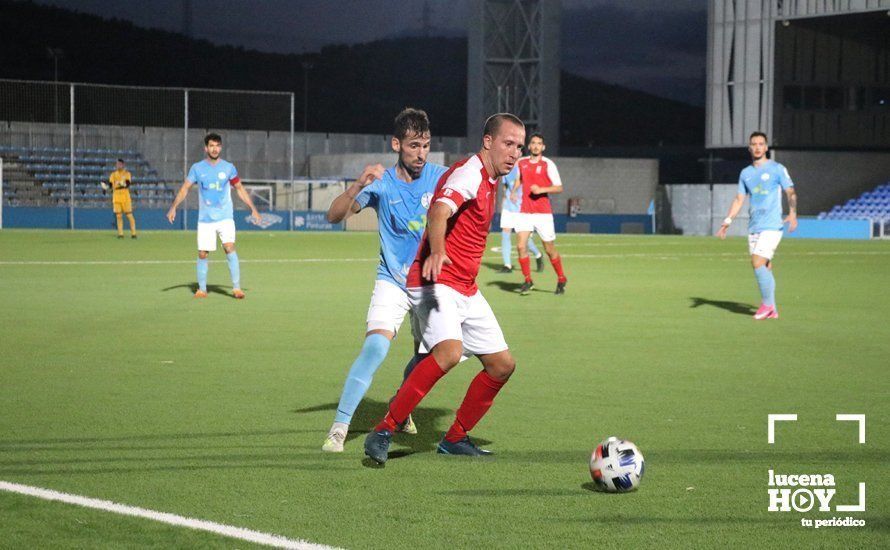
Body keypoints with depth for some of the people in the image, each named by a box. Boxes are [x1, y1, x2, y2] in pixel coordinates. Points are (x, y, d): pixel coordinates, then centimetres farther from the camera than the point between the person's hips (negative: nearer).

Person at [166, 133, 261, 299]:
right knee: (202, 254, 1)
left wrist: (253, 209, 8)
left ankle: (236, 287, -15)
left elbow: (240, 189, 12)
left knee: (229, 248, -19)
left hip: (225, 217, -1)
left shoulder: (228, 167, 3)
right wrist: (173, 207, -7)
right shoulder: (197, 168, 3)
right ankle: (201, 289, 15)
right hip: (205, 219, 1)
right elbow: (185, 188, 5)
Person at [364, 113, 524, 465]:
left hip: (466, 290, 10)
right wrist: (436, 252, -53)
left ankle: (455, 439, 22)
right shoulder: (469, 173, -15)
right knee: (449, 351, -32)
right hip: (437, 282, -10)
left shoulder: (490, 181, 15)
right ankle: (383, 432, -26)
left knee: (502, 365, 9)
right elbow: (439, 211, -35)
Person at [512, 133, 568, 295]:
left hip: (543, 213, -3)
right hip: (525, 213, 3)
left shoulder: (548, 164, -4)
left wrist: (542, 189, -20)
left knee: (550, 250, 4)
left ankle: (561, 280, 23)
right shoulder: (521, 163, 9)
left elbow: (559, 188, -6)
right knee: (521, 246, -12)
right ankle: (527, 280, 2)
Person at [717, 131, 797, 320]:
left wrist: (792, 213, -21)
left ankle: (767, 303, -3)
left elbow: (791, 193, -5)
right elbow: (739, 200, 18)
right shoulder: (745, 173, 15)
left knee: (758, 263, -17)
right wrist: (727, 222, 8)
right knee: (764, 268, 5)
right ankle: (772, 310, 10)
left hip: (771, 226, -6)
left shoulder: (777, 169, -1)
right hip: (753, 227, 6)